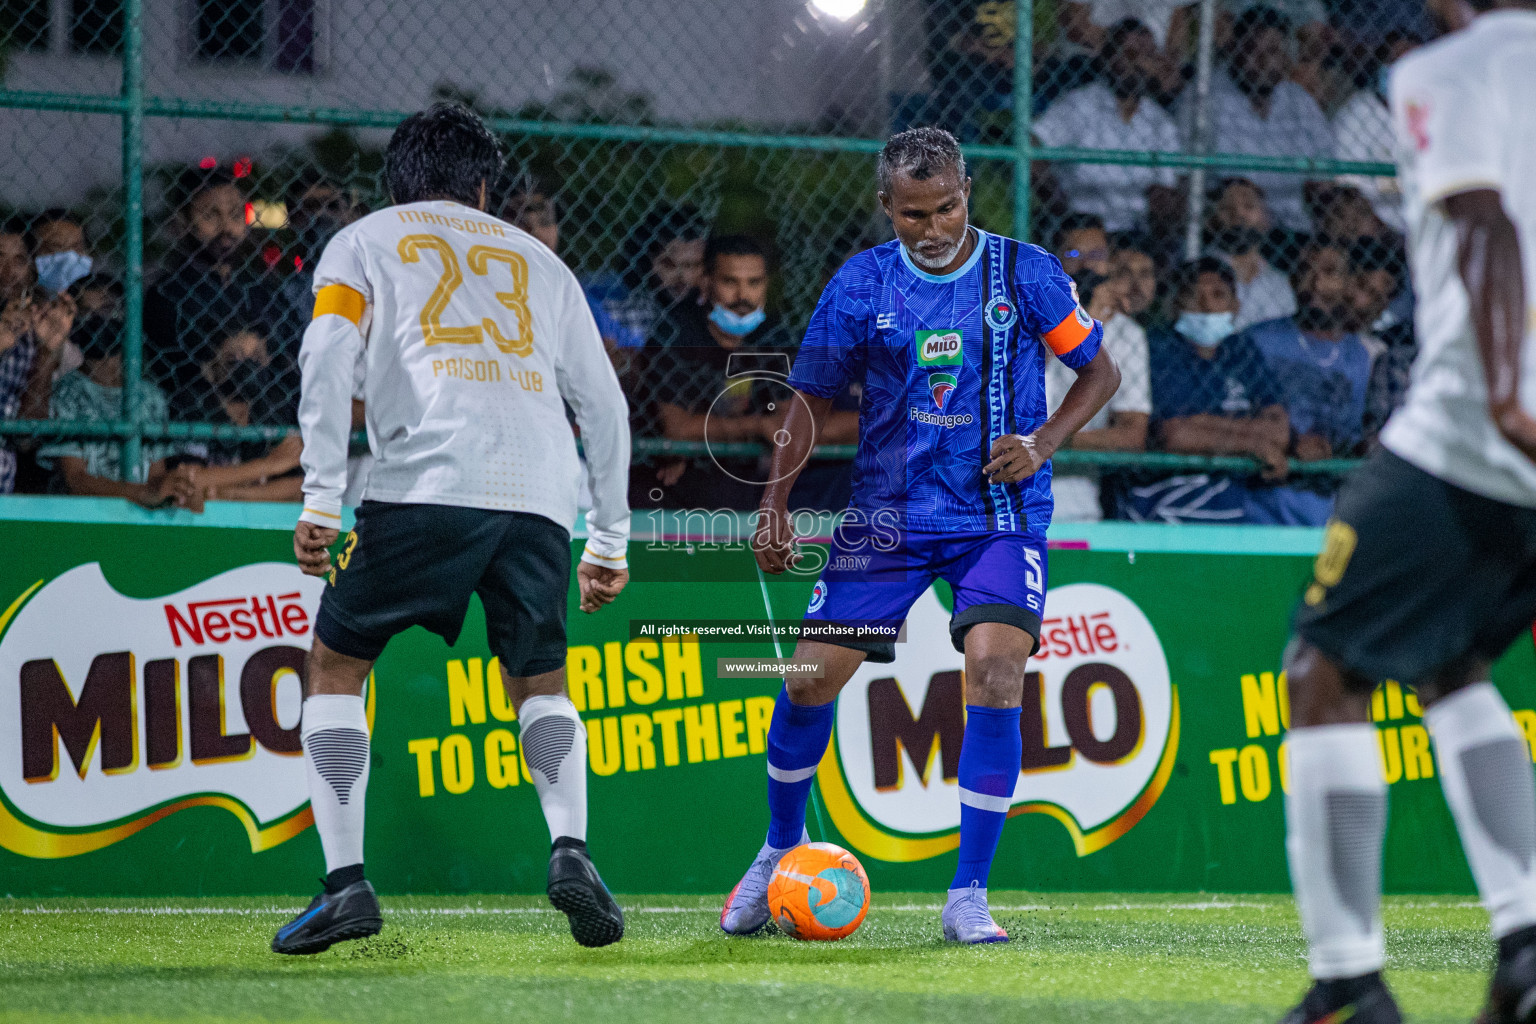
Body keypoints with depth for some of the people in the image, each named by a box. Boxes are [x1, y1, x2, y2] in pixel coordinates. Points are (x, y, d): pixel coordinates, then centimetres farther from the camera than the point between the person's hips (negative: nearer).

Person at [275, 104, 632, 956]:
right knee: (540, 684, 20)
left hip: (423, 485, -3)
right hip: (539, 496, 3)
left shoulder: (364, 241, 21)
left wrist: (320, 500, -2)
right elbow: (603, 403, 24)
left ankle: (346, 881, -3)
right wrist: (610, 539, 29)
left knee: (335, 668, 11)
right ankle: (570, 847, -6)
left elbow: (329, 356, 3)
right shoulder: (538, 262, 29)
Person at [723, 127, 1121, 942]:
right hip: (887, 514, 2)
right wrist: (774, 501, -4)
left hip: (1000, 515, -2)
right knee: (810, 677, -3)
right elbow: (812, 398, 8)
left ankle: (968, 897, -15)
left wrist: (1041, 445, -10)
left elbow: (1100, 371, 6)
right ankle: (781, 851, 26)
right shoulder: (860, 285, -1)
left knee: (994, 672, -22)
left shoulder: (1024, 274, -4)